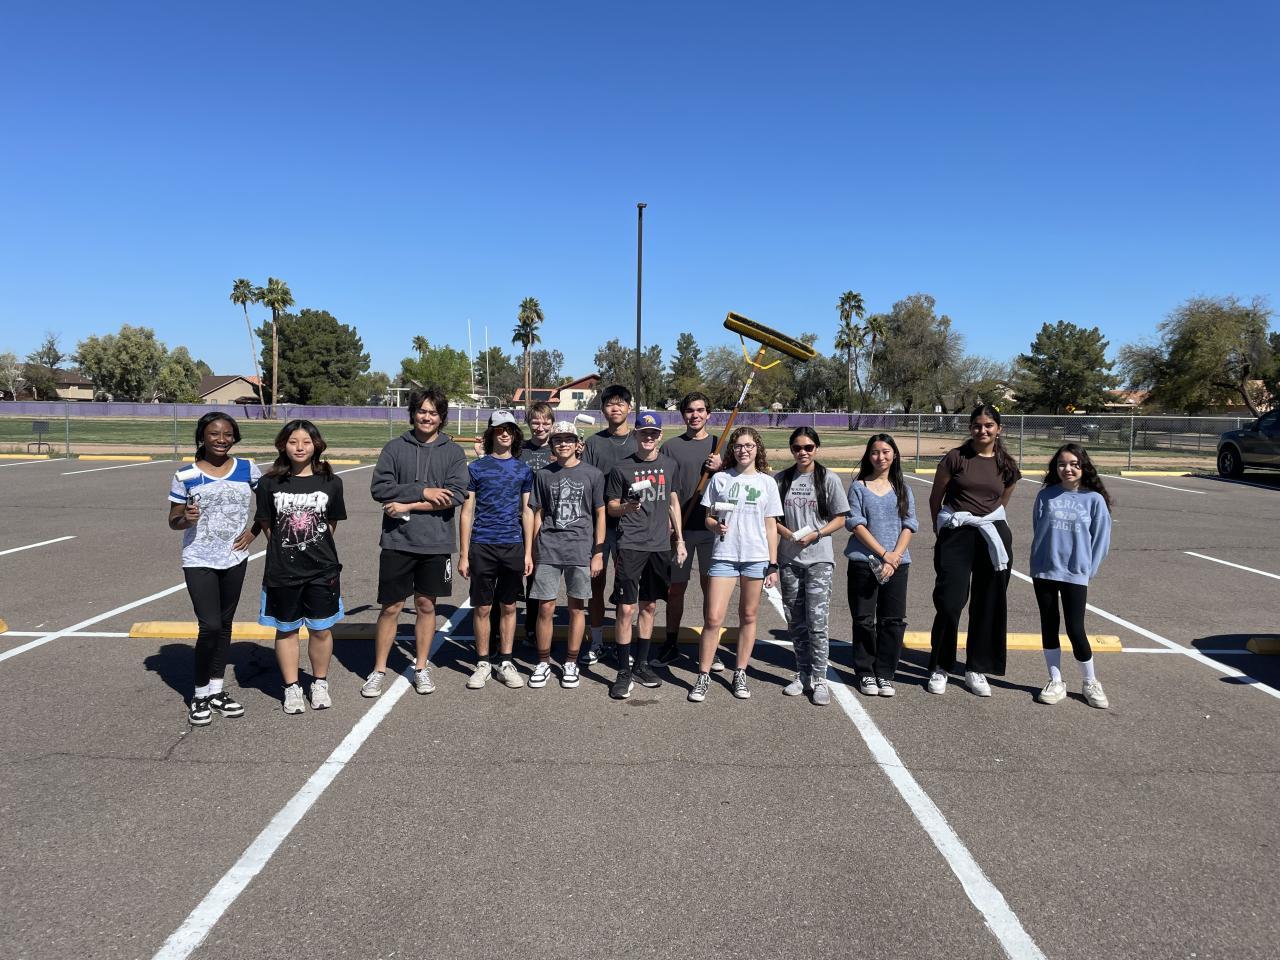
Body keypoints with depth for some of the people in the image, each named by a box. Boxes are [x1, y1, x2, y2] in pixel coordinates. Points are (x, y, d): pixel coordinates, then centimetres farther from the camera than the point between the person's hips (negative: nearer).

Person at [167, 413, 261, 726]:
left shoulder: (247, 469, 0)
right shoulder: (185, 476, -6)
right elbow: (173, 521, 1)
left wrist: (254, 531, 2)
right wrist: (186, 519, -20)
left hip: (235, 559, 3)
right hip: (199, 561, -3)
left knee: (224, 624, 13)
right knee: (210, 626, -10)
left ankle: (217, 689, 27)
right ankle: (200, 694, 10)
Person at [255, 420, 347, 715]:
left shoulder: (330, 483, -1)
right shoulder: (269, 483, -2)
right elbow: (267, 525, 5)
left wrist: (317, 548, 5)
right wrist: (284, 551, 3)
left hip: (322, 569, 0)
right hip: (282, 570, 0)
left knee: (321, 629, 8)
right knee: (286, 629, 11)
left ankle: (320, 684, 26)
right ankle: (291, 688, 25)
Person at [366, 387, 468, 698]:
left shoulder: (453, 452, 2)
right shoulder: (395, 448, 2)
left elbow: (456, 495, -10)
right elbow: (379, 488, -8)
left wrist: (407, 506, -13)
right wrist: (423, 491, -17)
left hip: (436, 543, 1)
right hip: (397, 542, 0)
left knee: (426, 606, 12)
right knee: (391, 607, 6)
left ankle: (421, 667, 25)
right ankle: (378, 670, 20)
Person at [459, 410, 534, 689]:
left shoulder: (523, 469, 7)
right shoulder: (477, 468, 1)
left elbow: (526, 511, 10)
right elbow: (467, 512, 1)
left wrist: (528, 552, 5)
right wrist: (464, 554, -3)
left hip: (513, 546, 2)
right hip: (482, 546, -2)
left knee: (508, 606, 9)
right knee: (482, 607, 4)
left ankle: (506, 662, 20)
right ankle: (482, 663, 16)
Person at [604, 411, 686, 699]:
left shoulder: (670, 466, 8)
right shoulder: (622, 467, -2)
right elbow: (611, 507, 3)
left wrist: (679, 539, 13)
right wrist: (626, 507, -19)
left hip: (660, 546, 4)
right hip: (630, 545, -4)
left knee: (649, 607, 12)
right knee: (626, 609, -7)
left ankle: (641, 665, 24)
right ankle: (623, 672, 3)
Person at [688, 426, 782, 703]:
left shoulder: (767, 482, 7)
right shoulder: (720, 479, 6)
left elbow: (771, 526, 8)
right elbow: (709, 517, 9)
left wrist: (773, 564, 4)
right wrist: (716, 526, -14)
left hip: (756, 558, 1)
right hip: (724, 556, -1)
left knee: (748, 616, 8)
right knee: (713, 618, -7)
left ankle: (740, 674, 21)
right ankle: (703, 676, 5)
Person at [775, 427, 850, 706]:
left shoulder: (828, 479, 0)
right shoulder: (781, 479, 7)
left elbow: (840, 518, 1)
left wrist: (815, 534, -13)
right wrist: (788, 533, -10)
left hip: (819, 559, -3)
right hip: (789, 559, 3)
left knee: (816, 620, -8)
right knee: (795, 622, 10)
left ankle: (819, 680, 1)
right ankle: (803, 675, 23)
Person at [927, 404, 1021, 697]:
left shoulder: (1007, 466, 6)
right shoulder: (956, 458, -4)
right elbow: (935, 497, 4)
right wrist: (942, 528, 13)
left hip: (992, 535, 4)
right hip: (956, 535, -3)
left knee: (988, 604, 7)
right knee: (950, 602, -6)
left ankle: (976, 670, 20)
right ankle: (939, 667, 11)